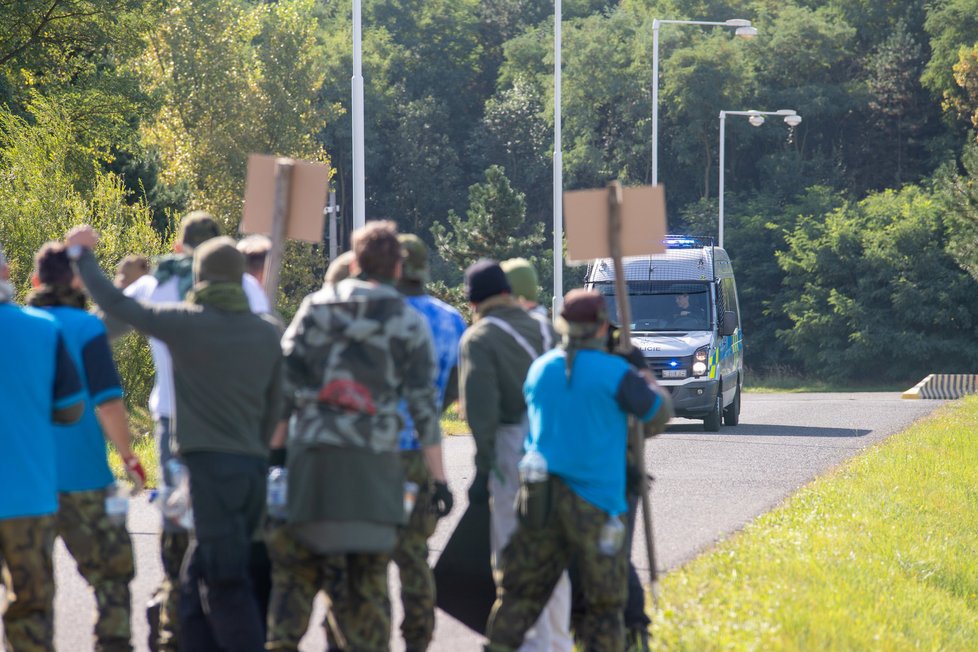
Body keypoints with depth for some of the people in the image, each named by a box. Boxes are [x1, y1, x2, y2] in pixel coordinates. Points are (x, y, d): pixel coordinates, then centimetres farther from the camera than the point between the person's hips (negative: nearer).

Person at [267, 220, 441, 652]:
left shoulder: (316, 307, 6)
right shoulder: (409, 324, 4)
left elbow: (285, 381, 2)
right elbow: (424, 404, 2)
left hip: (311, 455, 1)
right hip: (374, 462, -1)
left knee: (295, 566, 7)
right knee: (368, 573, 5)